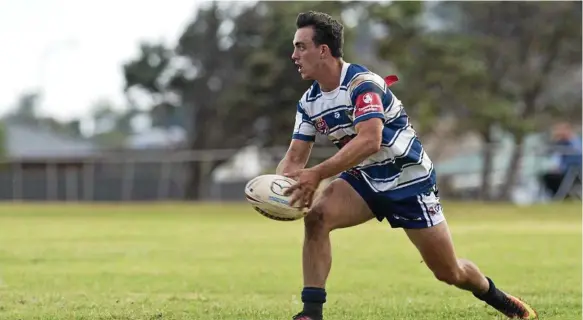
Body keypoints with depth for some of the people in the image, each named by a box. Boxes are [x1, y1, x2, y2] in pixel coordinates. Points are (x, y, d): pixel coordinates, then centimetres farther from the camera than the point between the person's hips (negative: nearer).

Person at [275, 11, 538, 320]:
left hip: (408, 179, -6)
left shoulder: (362, 83, -26)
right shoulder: (308, 102, -2)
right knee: (315, 217, -24)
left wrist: (317, 174, -47)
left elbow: (370, 141, -40)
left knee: (449, 272, 2)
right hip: (364, 179, 6)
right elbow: (295, 157, -2)